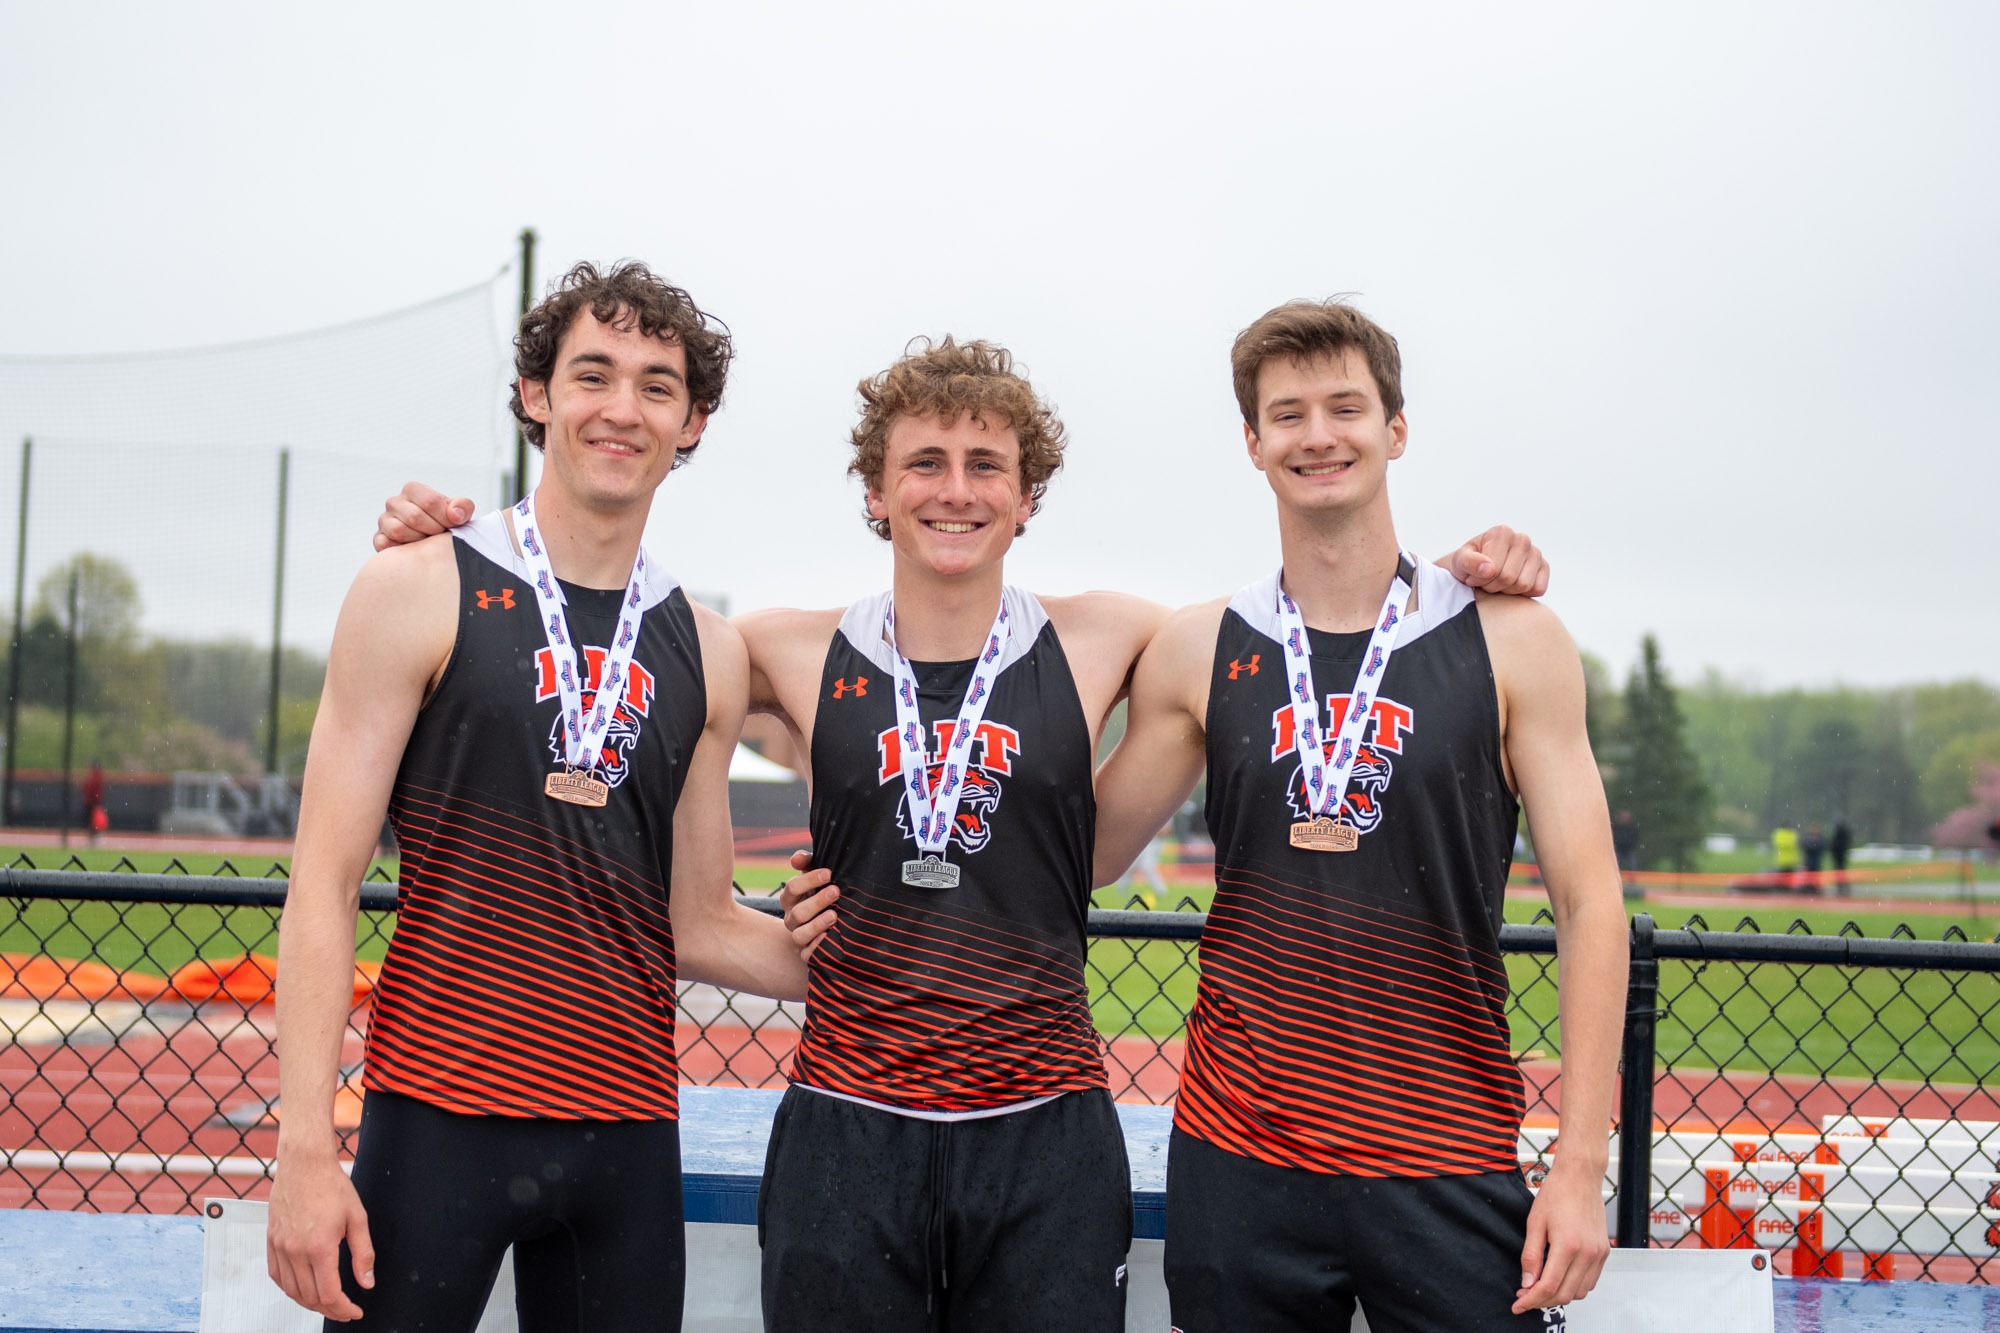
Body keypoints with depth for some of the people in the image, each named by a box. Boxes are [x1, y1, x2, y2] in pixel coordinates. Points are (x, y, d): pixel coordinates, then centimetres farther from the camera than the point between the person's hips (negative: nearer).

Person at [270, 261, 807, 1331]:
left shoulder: (706, 653, 10)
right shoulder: (423, 590, -1)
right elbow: (326, 881, -5)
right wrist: (305, 1146, -12)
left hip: (629, 1134, 4)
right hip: (438, 1121, -4)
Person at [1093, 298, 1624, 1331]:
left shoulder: (1510, 642, 1)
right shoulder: (1197, 653, 5)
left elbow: (1588, 905, -1)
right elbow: (1084, 856, 11)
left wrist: (1581, 1169, -7)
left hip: (1449, 1163, -1)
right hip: (1237, 1157, 2)